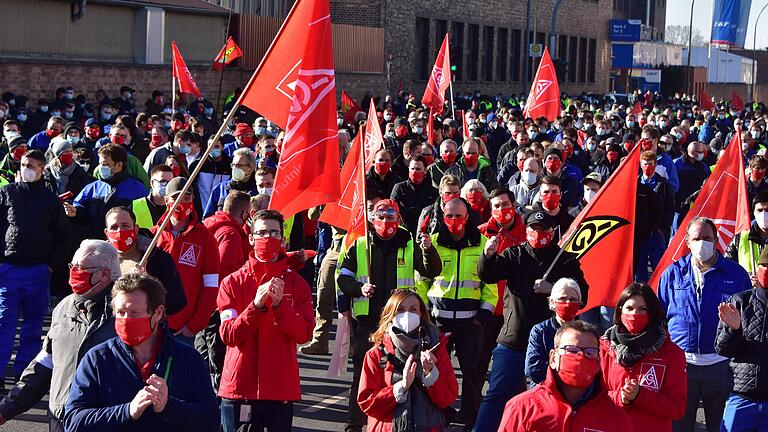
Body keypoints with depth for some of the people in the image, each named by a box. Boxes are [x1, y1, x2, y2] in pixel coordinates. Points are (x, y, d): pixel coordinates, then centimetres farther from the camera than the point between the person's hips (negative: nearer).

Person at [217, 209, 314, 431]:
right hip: (239, 386, 0)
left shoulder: (296, 283, 5)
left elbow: (304, 334, -5)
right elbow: (228, 335, -7)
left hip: (281, 389, 1)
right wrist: (256, 305, -20)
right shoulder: (233, 282, 2)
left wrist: (280, 303, -19)